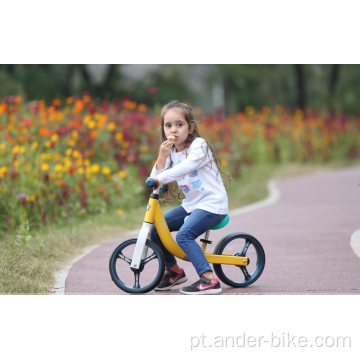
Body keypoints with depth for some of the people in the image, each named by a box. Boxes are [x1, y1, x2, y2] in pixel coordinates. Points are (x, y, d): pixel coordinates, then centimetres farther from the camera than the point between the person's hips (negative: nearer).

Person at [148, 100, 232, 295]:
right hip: (191, 204, 8)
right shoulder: (171, 152, 9)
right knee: (155, 229, 1)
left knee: (184, 235, -27)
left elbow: (188, 166, -34)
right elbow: (154, 181, 1)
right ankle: (174, 271, 18)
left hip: (212, 204, -8)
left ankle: (209, 280, -26)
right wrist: (162, 157, -13)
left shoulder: (199, 145, -12)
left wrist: (160, 178, -42)